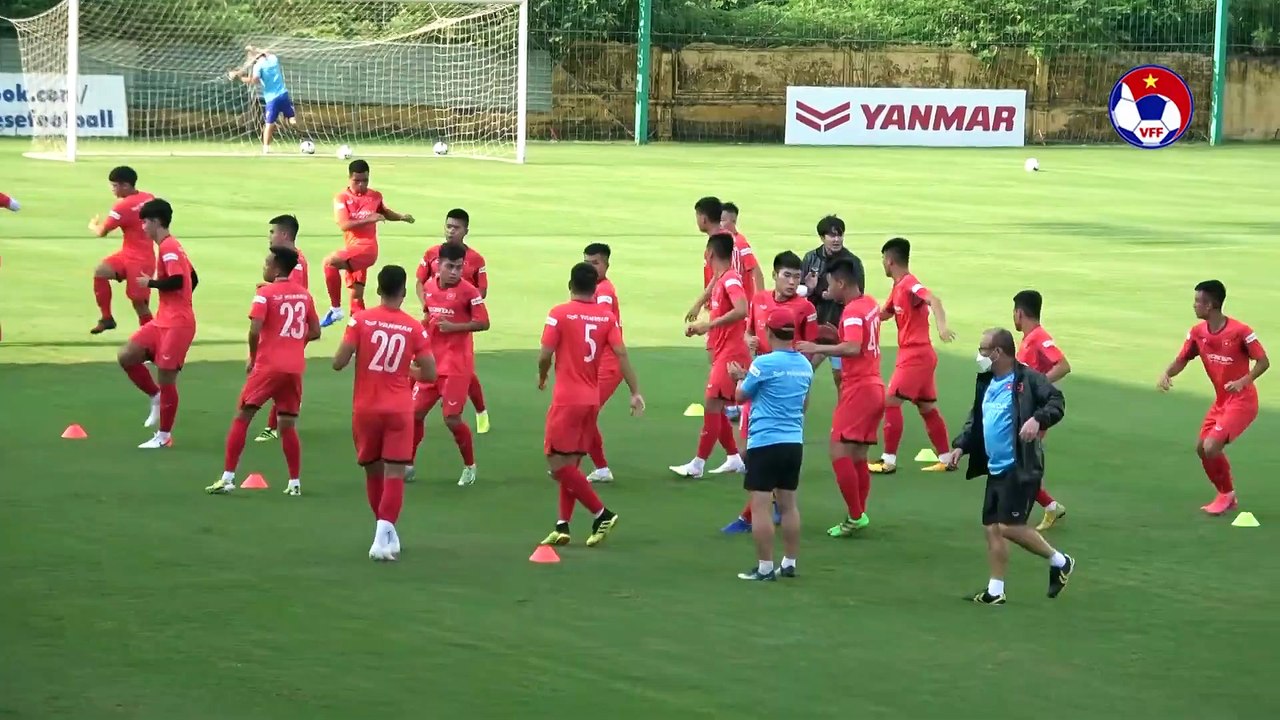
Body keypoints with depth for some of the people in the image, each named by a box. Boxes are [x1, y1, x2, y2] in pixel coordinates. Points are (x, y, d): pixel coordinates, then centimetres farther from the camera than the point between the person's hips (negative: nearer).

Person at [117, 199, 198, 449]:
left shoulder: (167, 247, -14)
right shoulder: (170, 246, 16)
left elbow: (176, 280, -27)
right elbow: (193, 279, 20)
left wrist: (150, 283, -13)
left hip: (177, 325, -10)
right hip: (162, 321, 10)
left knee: (165, 377, -3)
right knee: (126, 356, 4)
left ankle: (164, 436, 8)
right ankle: (156, 398, 18)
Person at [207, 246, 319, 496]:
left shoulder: (265, 293, -7)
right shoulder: (304, 294, 9)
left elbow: (254, 330, -16)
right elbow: (314, 332, 13)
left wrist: (253, 358, -2)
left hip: (269, 365, -5)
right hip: (295, 368, 5)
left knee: (242, 418, 3)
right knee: (287, 425, 13)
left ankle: (227, 478, -2)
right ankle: (294, 482, 10)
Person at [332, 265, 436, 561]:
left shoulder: (360, 320, -6)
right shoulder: (414, 328, -4)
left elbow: (338, 363, -11)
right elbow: (429, 373, -2)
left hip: (365, 409, 1)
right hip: (399, 411, -1)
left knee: (373, 471, 17)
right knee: (394, 473, -4)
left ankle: (386, 531, 28)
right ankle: (384, 535, -20)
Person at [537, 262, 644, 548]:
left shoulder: (560, 313, -9)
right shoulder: (607, 317, 3)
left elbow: (545, 355, -10)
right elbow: (621, 354, -5)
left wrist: (542, 377, 10)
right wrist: (635, 392, -4)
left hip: (567, 399, -6)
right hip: (592, 399, 6)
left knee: (558, 464, -1)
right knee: (570, 464, 13)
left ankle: (601, 514, -6)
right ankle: (562, 526, 11)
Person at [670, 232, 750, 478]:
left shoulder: (730, 279, -16)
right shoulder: (721, 280, 13)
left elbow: (741, 311, -31)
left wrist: (709, 325, -29)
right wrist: (700, 326, 9)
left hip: (730, 354, -10)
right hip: (723, 353, 10)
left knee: (712, 405, -8)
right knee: (715, 407, 13)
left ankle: (698, 464, -5)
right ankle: (734, 458, 21)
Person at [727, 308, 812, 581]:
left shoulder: (764, 363, -13)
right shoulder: (804, 365, 7)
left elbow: (741, 395, 0)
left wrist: (741, 376, 21)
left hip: (765, 443, -7)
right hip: (794, 442, 7)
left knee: (761, 506, -3)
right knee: (788, 504, 13)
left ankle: (764, 568, -4)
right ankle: (790, 563, 18)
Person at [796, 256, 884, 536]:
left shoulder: (852, 311, -16)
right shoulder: (870, 304, 11)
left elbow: (853, 348, -31)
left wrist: (817, 348, -26)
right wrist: (835, 335, 14)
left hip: (858, 389, -9)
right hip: (874, 386, 9)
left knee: (839, 450, -10)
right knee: (857, 454, 12)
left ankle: (855, 516, -12)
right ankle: (860, 514, 13)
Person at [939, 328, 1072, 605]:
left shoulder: (1027, 379, -12)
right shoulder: (986, 383, 14)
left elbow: (1056, 401, -18)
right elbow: (975, 420, 23)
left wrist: (1038, 419, -34)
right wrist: (960, 447, 11)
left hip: (1022, 468, -9)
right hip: (995, 469, 9)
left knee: (1010, 527, -11)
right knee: (992, 528, 8)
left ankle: (1059, 561, 9)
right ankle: (995, 591, 16)